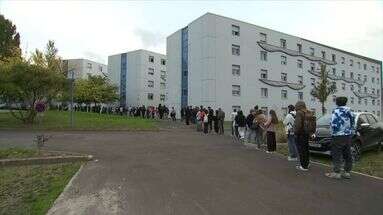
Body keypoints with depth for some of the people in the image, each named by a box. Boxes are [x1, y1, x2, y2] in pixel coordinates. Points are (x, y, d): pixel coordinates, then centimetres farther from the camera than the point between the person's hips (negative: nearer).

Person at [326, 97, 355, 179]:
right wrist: (350, 133, 18)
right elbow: (353, 124, 13)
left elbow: (334, 124, -19)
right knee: (347, 155, 13)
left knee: (336, 155, -2)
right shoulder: (350, 112, 10)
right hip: (348, 136, 7)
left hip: (338, 137, -7)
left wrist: (333, 133, -5)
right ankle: (347, 172, 20)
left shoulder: (336, 111, -14)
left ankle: (336, 173, 1)